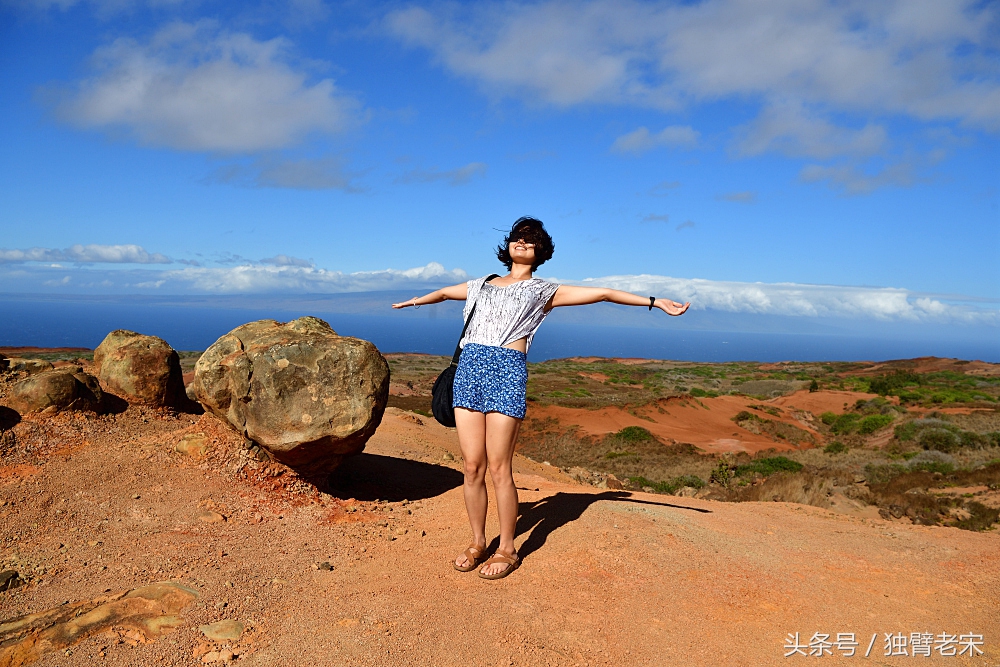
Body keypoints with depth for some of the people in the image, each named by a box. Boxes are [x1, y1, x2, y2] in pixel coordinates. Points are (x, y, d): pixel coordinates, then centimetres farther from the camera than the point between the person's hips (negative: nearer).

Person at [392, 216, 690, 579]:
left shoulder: (545, 290, 16)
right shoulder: (482, 284, 26)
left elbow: (602, 293, 13)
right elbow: (444, 292, 43)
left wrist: (655, 302, 11)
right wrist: (415, 301, 59)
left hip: (507, 371, -3)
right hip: (469, 368, 4)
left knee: (498, 468, -4)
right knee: (472, 467, 4)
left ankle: (506, 549, 11)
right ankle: (478, 543, 20)